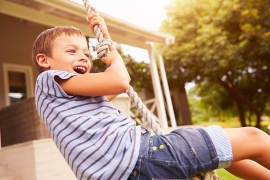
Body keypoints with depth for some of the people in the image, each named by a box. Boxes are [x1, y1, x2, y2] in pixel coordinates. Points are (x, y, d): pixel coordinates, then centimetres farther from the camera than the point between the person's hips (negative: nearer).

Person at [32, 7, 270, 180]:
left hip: (136, 153, 10)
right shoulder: (49, 79, -1)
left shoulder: (76, 96, 26)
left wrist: (105, 37, 32)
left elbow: (119, 84, 34)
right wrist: (112, 51, 11)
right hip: (135, 158, -10)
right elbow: (119, 82, -12)